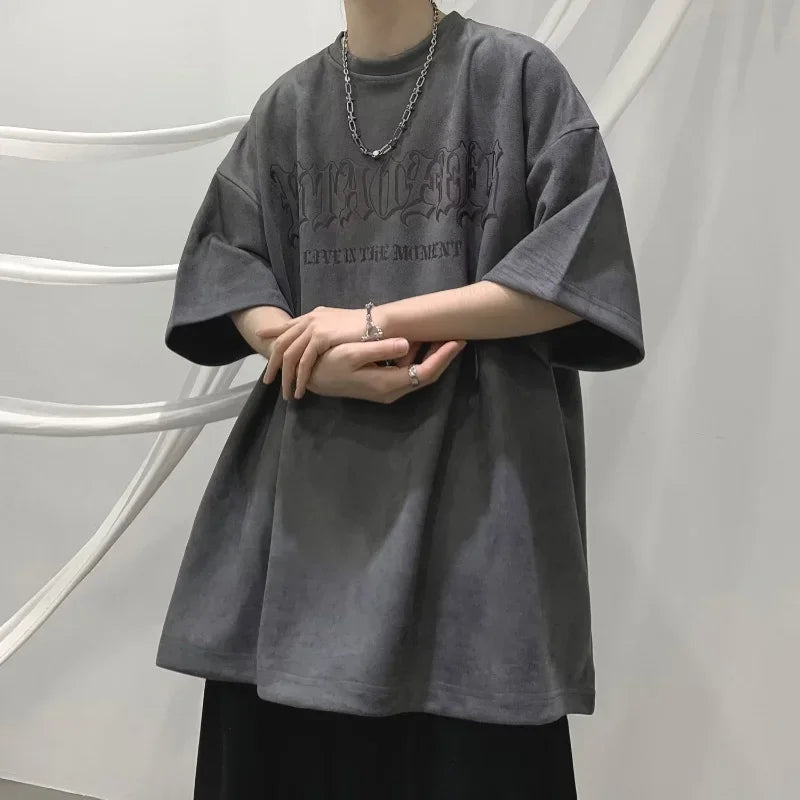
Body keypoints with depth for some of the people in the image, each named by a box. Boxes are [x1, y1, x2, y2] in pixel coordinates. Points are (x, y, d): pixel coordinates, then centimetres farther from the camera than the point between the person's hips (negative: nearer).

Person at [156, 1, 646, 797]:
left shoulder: (518, 74, 0)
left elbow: (580, 266, -8)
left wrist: (374, 322, -12)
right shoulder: (286, 105, 11)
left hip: (475, 456, -3)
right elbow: (224, 254, 10)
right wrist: (316, 362, -11)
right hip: (311, 460, 3)